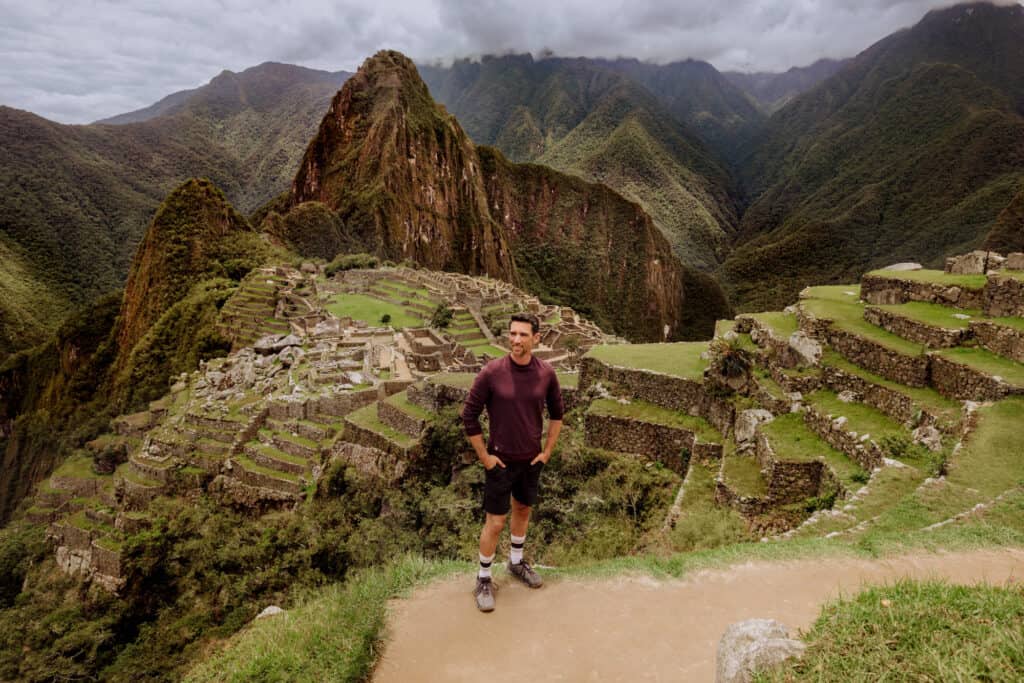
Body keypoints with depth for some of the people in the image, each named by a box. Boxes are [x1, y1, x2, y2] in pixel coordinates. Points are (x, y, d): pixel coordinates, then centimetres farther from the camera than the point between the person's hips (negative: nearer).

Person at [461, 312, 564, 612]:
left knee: (523, 510, 22)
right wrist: (484, 457, -9)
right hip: (501, 461, -4)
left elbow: (556, 413, 7)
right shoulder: (491, 372, -19)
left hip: (531, 460, 4)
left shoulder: (546, 373, -9)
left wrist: (548, 451, 5)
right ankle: (483, 579, 24)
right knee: (495, 522, 3)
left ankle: (516, 562, 45)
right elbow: (469, 415, -11)